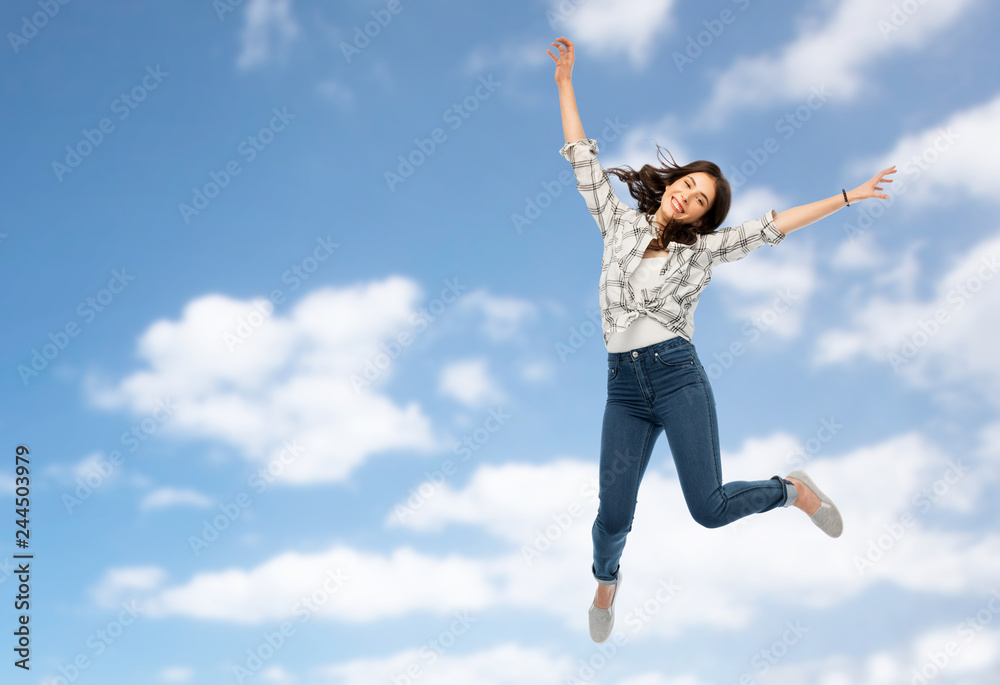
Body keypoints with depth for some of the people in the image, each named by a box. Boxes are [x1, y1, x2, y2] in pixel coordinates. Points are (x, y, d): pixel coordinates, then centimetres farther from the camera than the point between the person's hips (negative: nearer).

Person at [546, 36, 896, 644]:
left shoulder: (702, 249, 8)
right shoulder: (619, 223, 12)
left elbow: (771, 227, 3)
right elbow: (583, 158, 13)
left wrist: (849, 197, 0)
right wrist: (566, 82, 12)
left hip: (679, 377, -2)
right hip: (624, 388, 2)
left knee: (709, 507, -5)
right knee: (613, 514, 1)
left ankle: (792, 490, 26)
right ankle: (607, 581, 36)